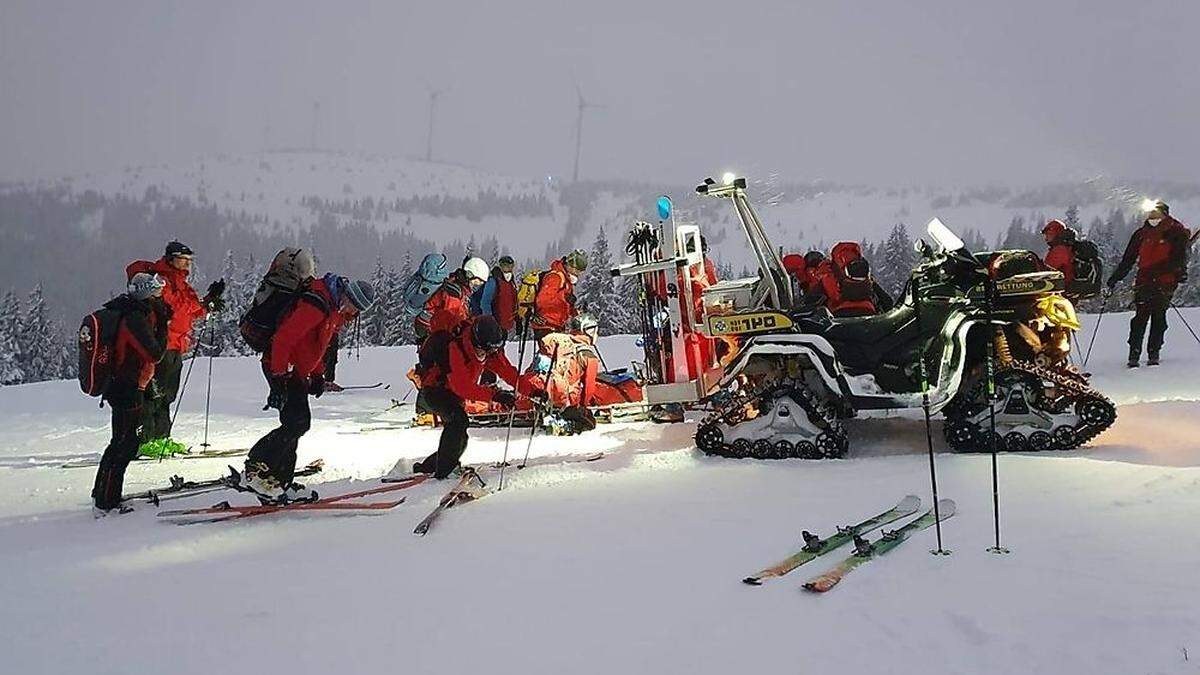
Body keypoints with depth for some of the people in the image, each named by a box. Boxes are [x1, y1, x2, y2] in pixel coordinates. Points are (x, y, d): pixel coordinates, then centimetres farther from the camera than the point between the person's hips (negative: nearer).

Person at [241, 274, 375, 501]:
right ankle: (257, 470, -9)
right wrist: (279, 376, -24)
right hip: (283, 368, -10)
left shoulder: (336, 310, 11)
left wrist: (318, 375, 16)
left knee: (295, 424, 8)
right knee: (298, 422, -16)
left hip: (296, 371, 10)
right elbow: (284, 338, -24)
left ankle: (280, 482, 12)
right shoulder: (317, 304, -21)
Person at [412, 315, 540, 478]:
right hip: (435, 390, -8)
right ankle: (444, 469, -26)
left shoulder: (490, 351, -11)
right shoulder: (454, 349, -33)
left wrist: (532, 391, -24)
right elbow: (462, 387, -40)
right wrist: (495, 395, -48)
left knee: (460, 442, 3)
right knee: (458, 419, -32)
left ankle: (425, 468, 24)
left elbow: (510, 373, -10)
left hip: (454, 394, 8)